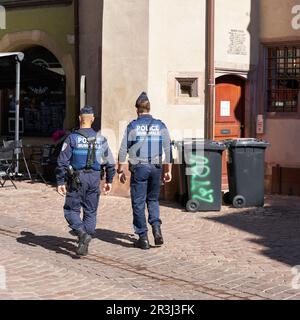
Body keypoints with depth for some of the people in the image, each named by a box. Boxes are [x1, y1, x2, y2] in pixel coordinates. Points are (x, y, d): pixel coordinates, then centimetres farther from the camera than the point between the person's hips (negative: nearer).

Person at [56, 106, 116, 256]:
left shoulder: (72, 138, -6)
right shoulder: (100, 139, 4)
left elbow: (62, 162, -10)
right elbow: (110, 162, 8)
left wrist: (60, 182, -5)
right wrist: (109, 181, 18)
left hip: (76, 180, -3)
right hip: (94, 178, 3)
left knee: (71, 210, 7)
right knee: (90, 212, 12)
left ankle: (82, 233, -16)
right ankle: (84, 244, 13)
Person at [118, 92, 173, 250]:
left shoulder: (133, 126, -2)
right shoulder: (160, 126, 5)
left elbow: (123, 150, -2)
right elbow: (168, 150, 6)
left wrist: (120, 170, 5)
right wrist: (168, 171, 12)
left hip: (139, 167, -3)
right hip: (156, 167, 3)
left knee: (138, 203, 4)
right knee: (153, 200, 19)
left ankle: (143, 238, 5)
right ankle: (156, 228, -2)